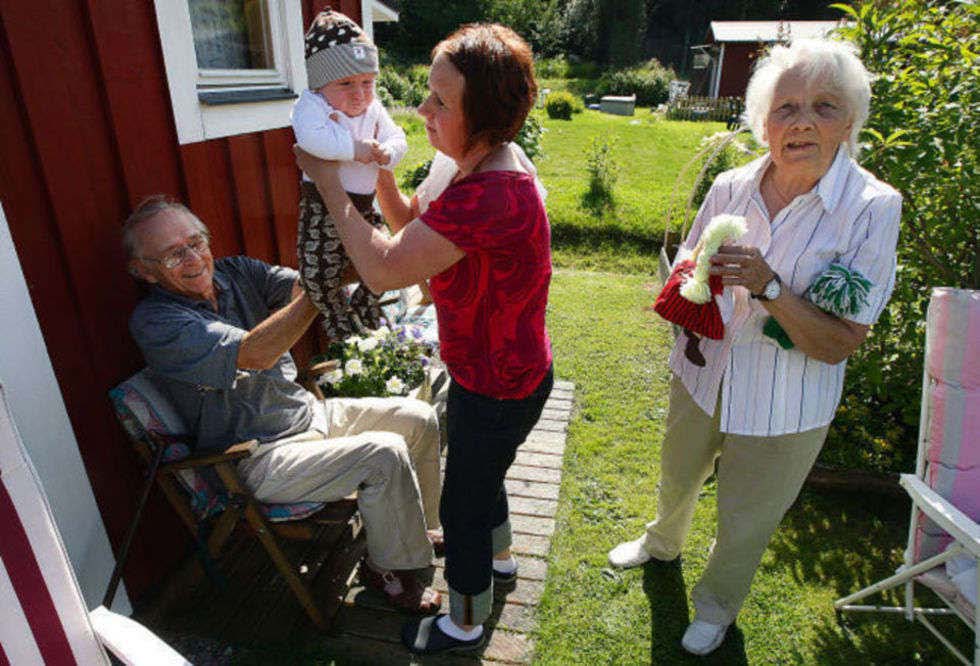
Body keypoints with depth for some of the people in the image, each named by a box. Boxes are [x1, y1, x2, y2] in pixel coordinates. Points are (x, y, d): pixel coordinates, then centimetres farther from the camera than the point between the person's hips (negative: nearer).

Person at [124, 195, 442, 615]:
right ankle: (387, 568, 2)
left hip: (308, 411, 8)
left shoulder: (234, 271, 3)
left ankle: (418, 527, 25)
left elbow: (298, 286, -13)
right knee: (384, 454, -25)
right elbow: (255, 353, -32)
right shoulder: (154, 322, -18)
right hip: (260, 458, -7)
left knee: (420, 419, 2)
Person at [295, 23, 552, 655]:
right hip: (507, 371, 9)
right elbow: (417, 227, 9)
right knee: (479, 475, 30)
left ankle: (466, 626, 40)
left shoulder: (487, 194, -33)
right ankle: (499, 557, 59)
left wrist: (330, 184, -17)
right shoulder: (495, 163, 1)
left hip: (497, 388, -9)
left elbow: (384, 269, -29)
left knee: (463, 505, 12)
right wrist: (380, 175, -7)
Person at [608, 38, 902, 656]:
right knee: (677, 480, 28)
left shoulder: (873, 209, -19)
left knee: (745, 523, 19)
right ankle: (663, 543, 63)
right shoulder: (730, 187, -9)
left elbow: (839, 345, -22)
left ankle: (717, 605, 52)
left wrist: (767, 286, -35)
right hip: (703, 379, 4)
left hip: (783, 409, -3)